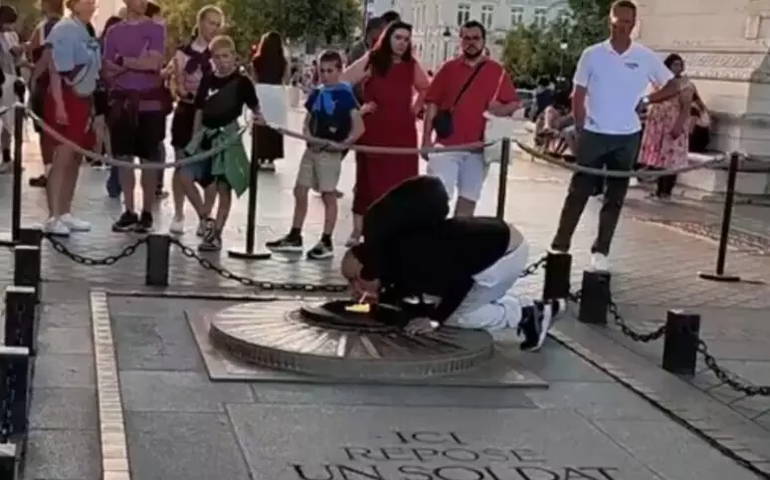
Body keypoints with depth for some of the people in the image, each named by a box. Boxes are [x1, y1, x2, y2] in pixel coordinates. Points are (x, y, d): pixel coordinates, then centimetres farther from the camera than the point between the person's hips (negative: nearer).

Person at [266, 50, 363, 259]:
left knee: (328, 195, 0)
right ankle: (294, 237, 21)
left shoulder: (345, 94, -9)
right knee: (300, 191, 10)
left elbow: (359, 127, -14)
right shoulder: (316, 93, 9)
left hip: (331, 151, -7)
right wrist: (309, 138, -3)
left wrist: (343, 144, -23)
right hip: (312, 149, 7)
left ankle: (326, 242, 8)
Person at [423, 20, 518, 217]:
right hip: (447, 143, -1)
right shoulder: (449, 68, 4)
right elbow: (432, 104, 2)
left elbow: (514, 103, 6)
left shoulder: (497, 71, 4)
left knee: (469, 197, 9)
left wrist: (501, 110, -16)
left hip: (478, 146, 2)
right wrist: (427, 138, -4)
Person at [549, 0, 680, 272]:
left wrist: (646, 101, -4)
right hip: (593, 134, -1)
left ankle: (601, 251, 15)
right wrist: (580, 131, -2)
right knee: (578, 192, 0)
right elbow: (578, 95, 3)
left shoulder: (646, 58, 0)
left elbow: (673, 86, 9)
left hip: (627, 137, 1)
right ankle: (559, 246, 6)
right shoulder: (592, 54, -2)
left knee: (615, 197, 7)